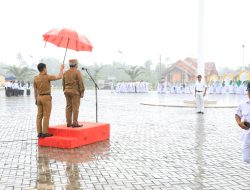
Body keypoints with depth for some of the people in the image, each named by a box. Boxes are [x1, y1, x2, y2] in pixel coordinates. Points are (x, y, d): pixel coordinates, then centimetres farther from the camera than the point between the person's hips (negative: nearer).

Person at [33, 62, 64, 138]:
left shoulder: (36, 78, 5)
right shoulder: (47, 77, -13)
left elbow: (35, 90, 10)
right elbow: (59, 77, -14)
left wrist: (36, 99, 18)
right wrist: (61, 68, 0)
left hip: (39, 97, 7)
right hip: (46, 97, -7)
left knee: (39, 116, 6)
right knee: (46, 116, -4)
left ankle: (39, 133, 8)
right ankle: (44, 133, -4)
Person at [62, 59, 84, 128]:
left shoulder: (65, 73, 10)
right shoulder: (77, 72, -9)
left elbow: (63, 84, 13)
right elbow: (80, 83, -11)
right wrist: (82, 92, -6)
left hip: (67, 91, 7)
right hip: (75, 91, -7)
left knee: (68, 107, 7)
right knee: (75, 107, -5)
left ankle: (68, 123, 8)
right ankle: (75, 123, -7)